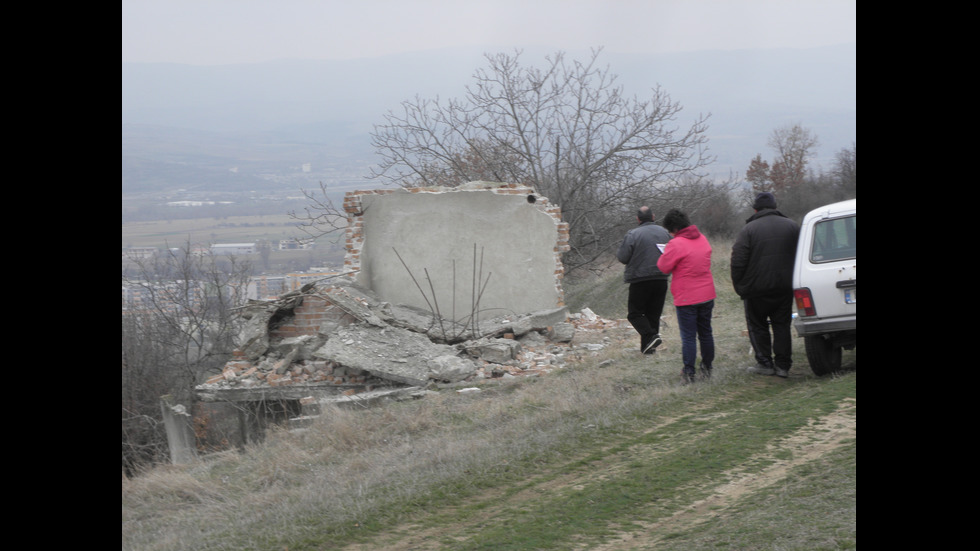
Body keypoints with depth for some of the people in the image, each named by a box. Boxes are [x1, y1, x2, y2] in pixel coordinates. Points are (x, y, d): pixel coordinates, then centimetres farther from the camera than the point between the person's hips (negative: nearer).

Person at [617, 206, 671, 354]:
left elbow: (623, 257, -10)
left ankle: (651, 336, -16)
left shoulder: (633, 234, -11)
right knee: (653, 313, 12)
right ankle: (647, 346, 12)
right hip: (661, 279, 5)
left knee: (635, 312, 4)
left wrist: (618, 252, 11)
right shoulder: (664, 232, 7)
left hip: (640, 280, -5)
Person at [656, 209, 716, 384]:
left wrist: (666, 254, 7)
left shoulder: (676, 244, -18)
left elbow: (664, 267, -12)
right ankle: (707, 369, 24)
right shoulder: (702, 239, 6)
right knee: (705, 333, 16)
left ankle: (689, 373, -3)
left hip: (686, 298, -7)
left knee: (688, 337, -2)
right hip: (707, 295, 7)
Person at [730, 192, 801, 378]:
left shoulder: (748, 230, -9)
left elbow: (738, 261, -13)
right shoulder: (791, 226, 6)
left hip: (756, 288, -4)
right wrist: (792, 279, 19)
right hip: (784, 287, 4)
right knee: (782, 325, 9)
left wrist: (739, 286, -2)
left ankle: (765, 363, 5)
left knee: (758, 327, 7)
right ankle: (783, 365, 7)